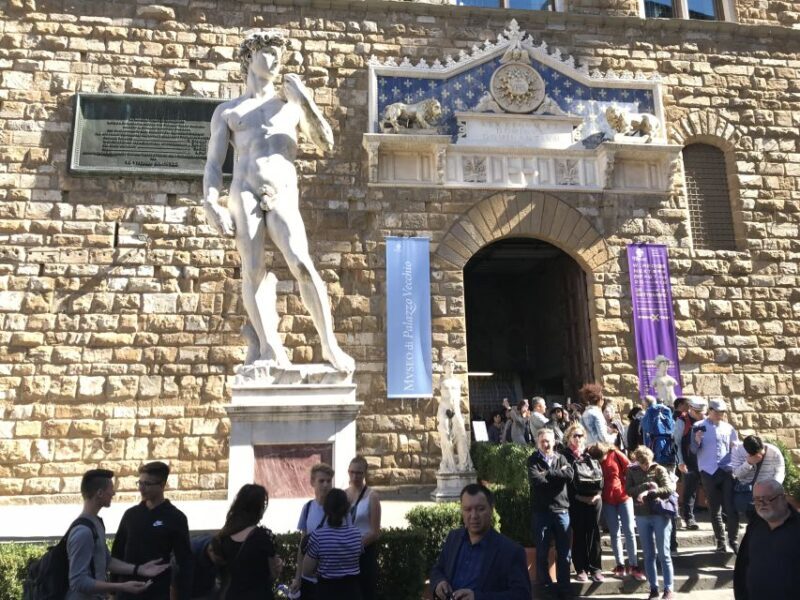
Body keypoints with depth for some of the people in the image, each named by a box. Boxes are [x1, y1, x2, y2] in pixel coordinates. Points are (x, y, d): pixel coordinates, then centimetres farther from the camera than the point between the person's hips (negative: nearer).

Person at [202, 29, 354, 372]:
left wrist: (305, 101, 3)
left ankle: (329, 345, -22)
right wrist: (211, 205, -6)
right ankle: (269, 346, -16)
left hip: (283, 200, -1)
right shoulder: (226, 112, 21)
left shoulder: (291, 106, 25)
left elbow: (326, 143, 14)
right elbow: (213, 165, 12)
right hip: (243, 193, 1)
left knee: (302, 265, -21)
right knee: (253, 270, -14)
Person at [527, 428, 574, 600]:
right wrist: (558, 475, -12)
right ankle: (544, 584, 23)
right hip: (541, 511, -2)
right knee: (542, 551, 8)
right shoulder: (533, 460, -1)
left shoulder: (561, 458, 7)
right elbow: (536, 480, -19)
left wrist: (547, 474, -13)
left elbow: (570, 474, -12)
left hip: (561, 510, 2)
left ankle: (564, 586, 19)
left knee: (564, 551, 8)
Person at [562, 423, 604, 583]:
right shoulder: (565, 456, 2)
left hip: (595, 499, 3)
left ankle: (595, 569, 13)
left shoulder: (591, 455, 15)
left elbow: (600, 474, 11)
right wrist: (577, 496, -9)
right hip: (576, 502, -3)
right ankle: (581, 569, 10)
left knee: (594, 534, 5)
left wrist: (597, 493, -1)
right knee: (579, 535, 1)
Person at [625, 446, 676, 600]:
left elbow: (669, 488, -16)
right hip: (642, 516, 3)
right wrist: (646, 485, -17)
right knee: (649, 554, 9)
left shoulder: (659, 470, -3)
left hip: (660, 514, -3)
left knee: (663, 554, 2)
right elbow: (628, 490, -3)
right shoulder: (632, 471, 4)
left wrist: (648, 493, -21)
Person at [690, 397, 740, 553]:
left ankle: (733, 540, 9)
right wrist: (697, 441, -22)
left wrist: (735, 447, -10)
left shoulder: (728, 428, 8)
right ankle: (720, 541, 19)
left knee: (731, 508, -4)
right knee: (714, 509, 8)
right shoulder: (699, 426, 0)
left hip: (727, 471, 1)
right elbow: (694, 450, -2)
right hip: (708, 472, -1)